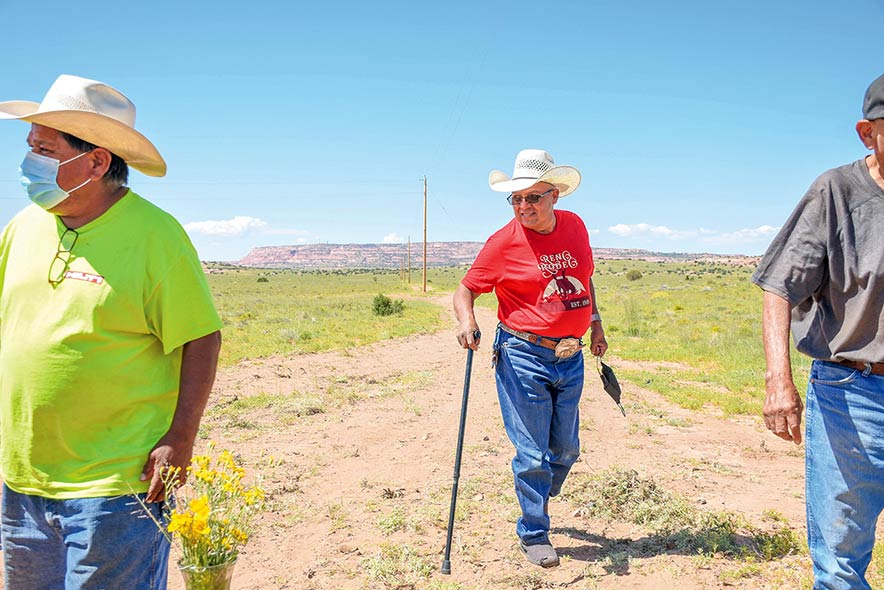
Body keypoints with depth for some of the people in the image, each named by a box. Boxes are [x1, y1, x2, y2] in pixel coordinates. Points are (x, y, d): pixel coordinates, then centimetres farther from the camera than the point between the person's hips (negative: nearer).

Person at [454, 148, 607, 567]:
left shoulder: (575, 226, 5)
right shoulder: (504, 242, -10)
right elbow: (466, 289, -5)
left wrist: (595, 322, 17)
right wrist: (466, 319, -25)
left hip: (571, 357, 5)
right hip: (523, 358, -5)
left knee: (566, 449, 16)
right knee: (533, 454, 1)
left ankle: (539, 498, 45)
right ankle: (533, 535, 21)